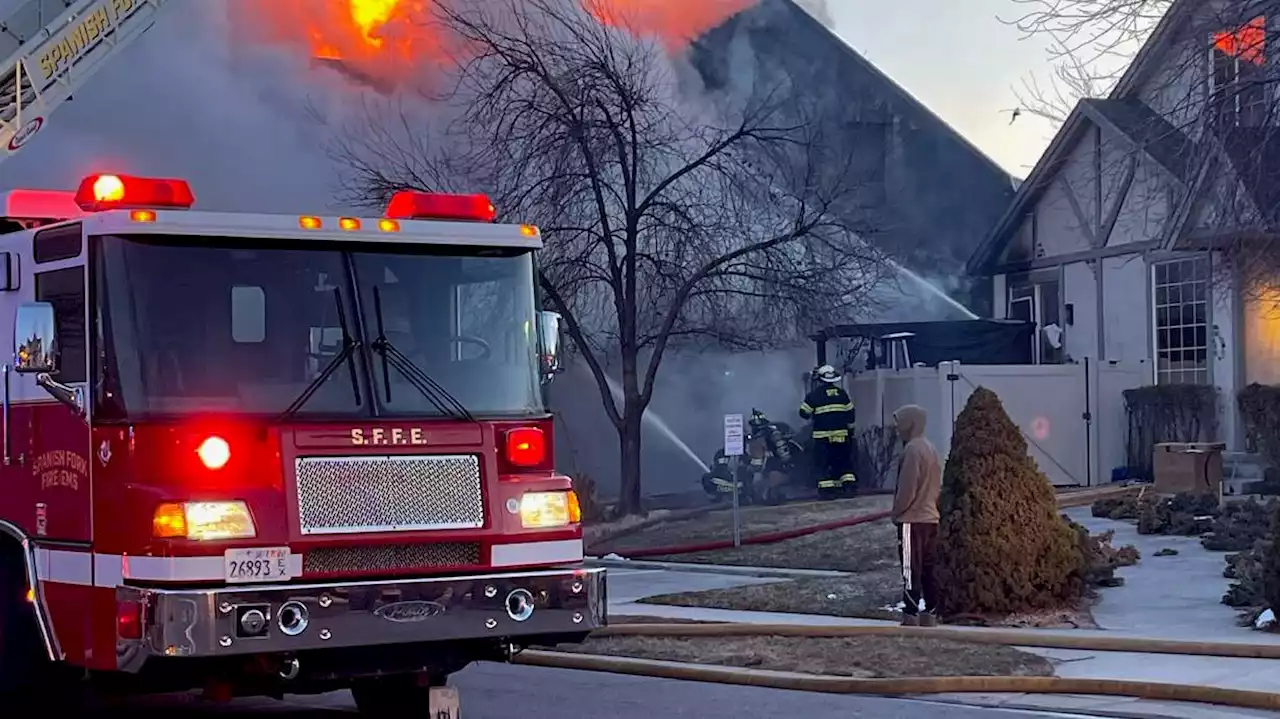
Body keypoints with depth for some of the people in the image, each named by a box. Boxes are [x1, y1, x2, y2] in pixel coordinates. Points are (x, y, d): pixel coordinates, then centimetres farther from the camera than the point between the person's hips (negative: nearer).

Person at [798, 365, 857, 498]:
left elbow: (804, 413, -4)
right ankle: (849, 484, 6)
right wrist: (850, 426, 23)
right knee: (844, 460, 13)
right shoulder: (842, 393, 6)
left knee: (823, 462, 0)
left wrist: (810, 417, 19)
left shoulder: (814, 394, -5)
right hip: (841, 433, 3)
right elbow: (850, 412, 11)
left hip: (822, 434, -3)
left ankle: (826, 489, -6)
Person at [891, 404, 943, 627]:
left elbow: (907, 488, -18)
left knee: (911, 571, -8)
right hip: (930, 518, 9)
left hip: (912, 520, -9)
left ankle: (911, 617, -9)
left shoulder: (912, 450, -15)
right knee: (928, 571, 10)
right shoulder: (931, 449, 14)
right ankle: (929, 614, 11)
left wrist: (897, 512, -6)